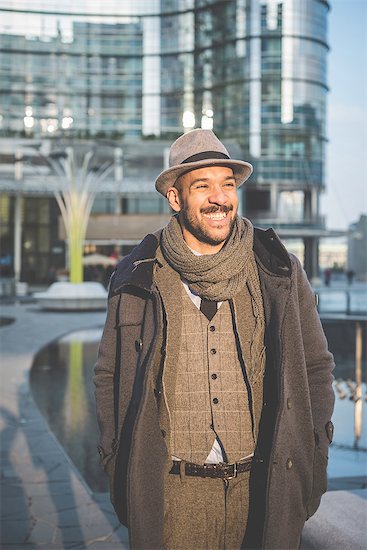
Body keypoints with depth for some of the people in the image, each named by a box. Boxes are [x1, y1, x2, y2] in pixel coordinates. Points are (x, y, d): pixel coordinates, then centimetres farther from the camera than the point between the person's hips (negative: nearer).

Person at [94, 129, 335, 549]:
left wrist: (310, 467, 3)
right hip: (172, 492, 0)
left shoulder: (279, 272, 2)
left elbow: (315, 367, 8)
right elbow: (110, 376, 8)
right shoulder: (138, 278, 0)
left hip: (261, 485, 1)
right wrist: (121, 474, 2)